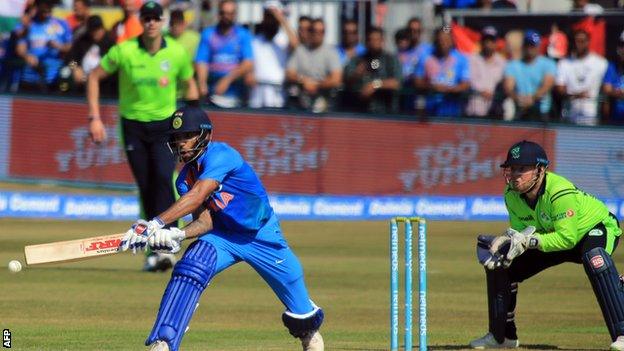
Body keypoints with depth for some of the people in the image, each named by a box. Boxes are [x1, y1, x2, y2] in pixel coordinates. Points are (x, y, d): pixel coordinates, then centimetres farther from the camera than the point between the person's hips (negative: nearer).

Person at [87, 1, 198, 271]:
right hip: (133, 125, 0)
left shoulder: (177, 53, -5)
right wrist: (94, 118, -7)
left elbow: (189, 85, 11)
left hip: (165, 125, 0)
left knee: (164, 178, -20)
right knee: (146, 188, 1)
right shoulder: (124, 51, -10)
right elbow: (94, 77, -1)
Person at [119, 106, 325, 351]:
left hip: (262, 236, -4)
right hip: (223, 236, 4)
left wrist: (156, 224, -50)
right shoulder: (185, 178, -8)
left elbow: (196, 197, -41)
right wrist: (177, 235, -38)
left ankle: (310, 330, 42)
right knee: (189, 269, -26)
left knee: (298, 304, 6)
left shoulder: (220, 156, -28)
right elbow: (205, 220, -17)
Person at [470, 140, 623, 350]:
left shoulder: (559, 193, -37)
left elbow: (567, 238, -37)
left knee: (594, 257, -42)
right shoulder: (512, 195, -15)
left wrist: (530, 240, -47)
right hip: (556, 236, 8)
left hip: (596, 228, -7)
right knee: (500, 266, 0)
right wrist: (507, 240, -30)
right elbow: (520, 230, -7)